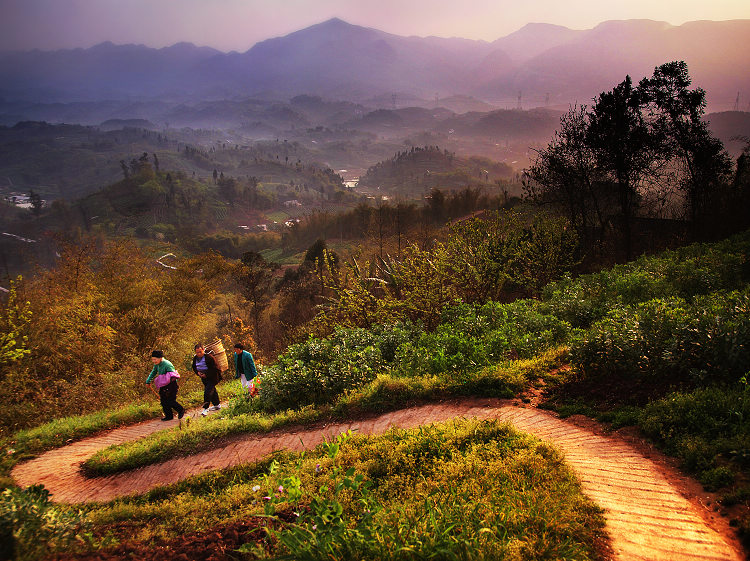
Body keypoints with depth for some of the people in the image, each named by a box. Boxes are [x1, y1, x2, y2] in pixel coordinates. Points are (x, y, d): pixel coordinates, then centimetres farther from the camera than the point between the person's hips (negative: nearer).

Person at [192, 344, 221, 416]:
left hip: (212, 378, -8)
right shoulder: (195, 358, 1)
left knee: (207, 392, -16)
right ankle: (217, 405, 34)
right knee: (212, 391, 20)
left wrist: (206, 374, -22)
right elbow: (194, 367, 17)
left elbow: (214, 368, -20)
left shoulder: (209, 357, -22)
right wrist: (198, 372, -3)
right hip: (204, 378, 8)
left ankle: (206, 408, -13)